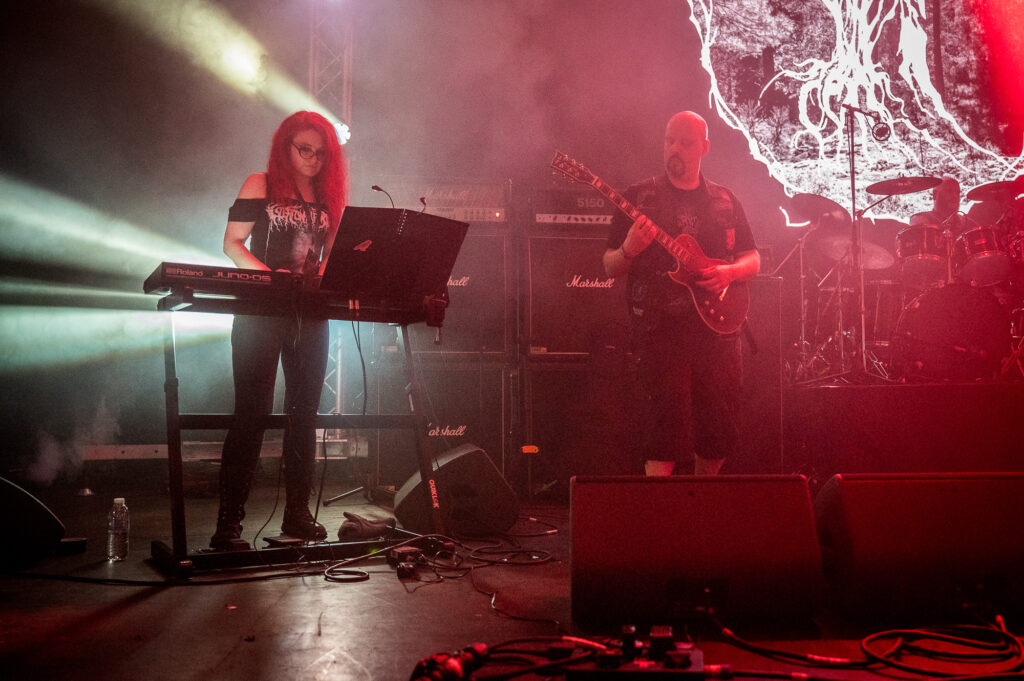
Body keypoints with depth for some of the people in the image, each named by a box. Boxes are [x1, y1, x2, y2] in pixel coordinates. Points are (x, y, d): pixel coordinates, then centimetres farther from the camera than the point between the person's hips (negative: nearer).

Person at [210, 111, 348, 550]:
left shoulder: (328, 196, 16)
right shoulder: (260, 186, 3)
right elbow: (232, 243, -2)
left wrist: (326, 275, -6)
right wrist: (269, 275, -17)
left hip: (310, 314, 5)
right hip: (260, 313, -5)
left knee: (304, 413, 6)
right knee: (252, 413, -8)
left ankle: (298, 514, 16)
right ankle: (228, 523, -5)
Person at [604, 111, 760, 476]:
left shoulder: (725, 201, 14)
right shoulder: (639, 197, 5)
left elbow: (753, 259, 15)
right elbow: (610, 267, 3)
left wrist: (728, 272, -6)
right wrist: (629, 250, -19)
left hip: (717, 328, 4)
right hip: (661, 331, -4)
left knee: (720, 434, 9)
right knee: (667, 437, -10)